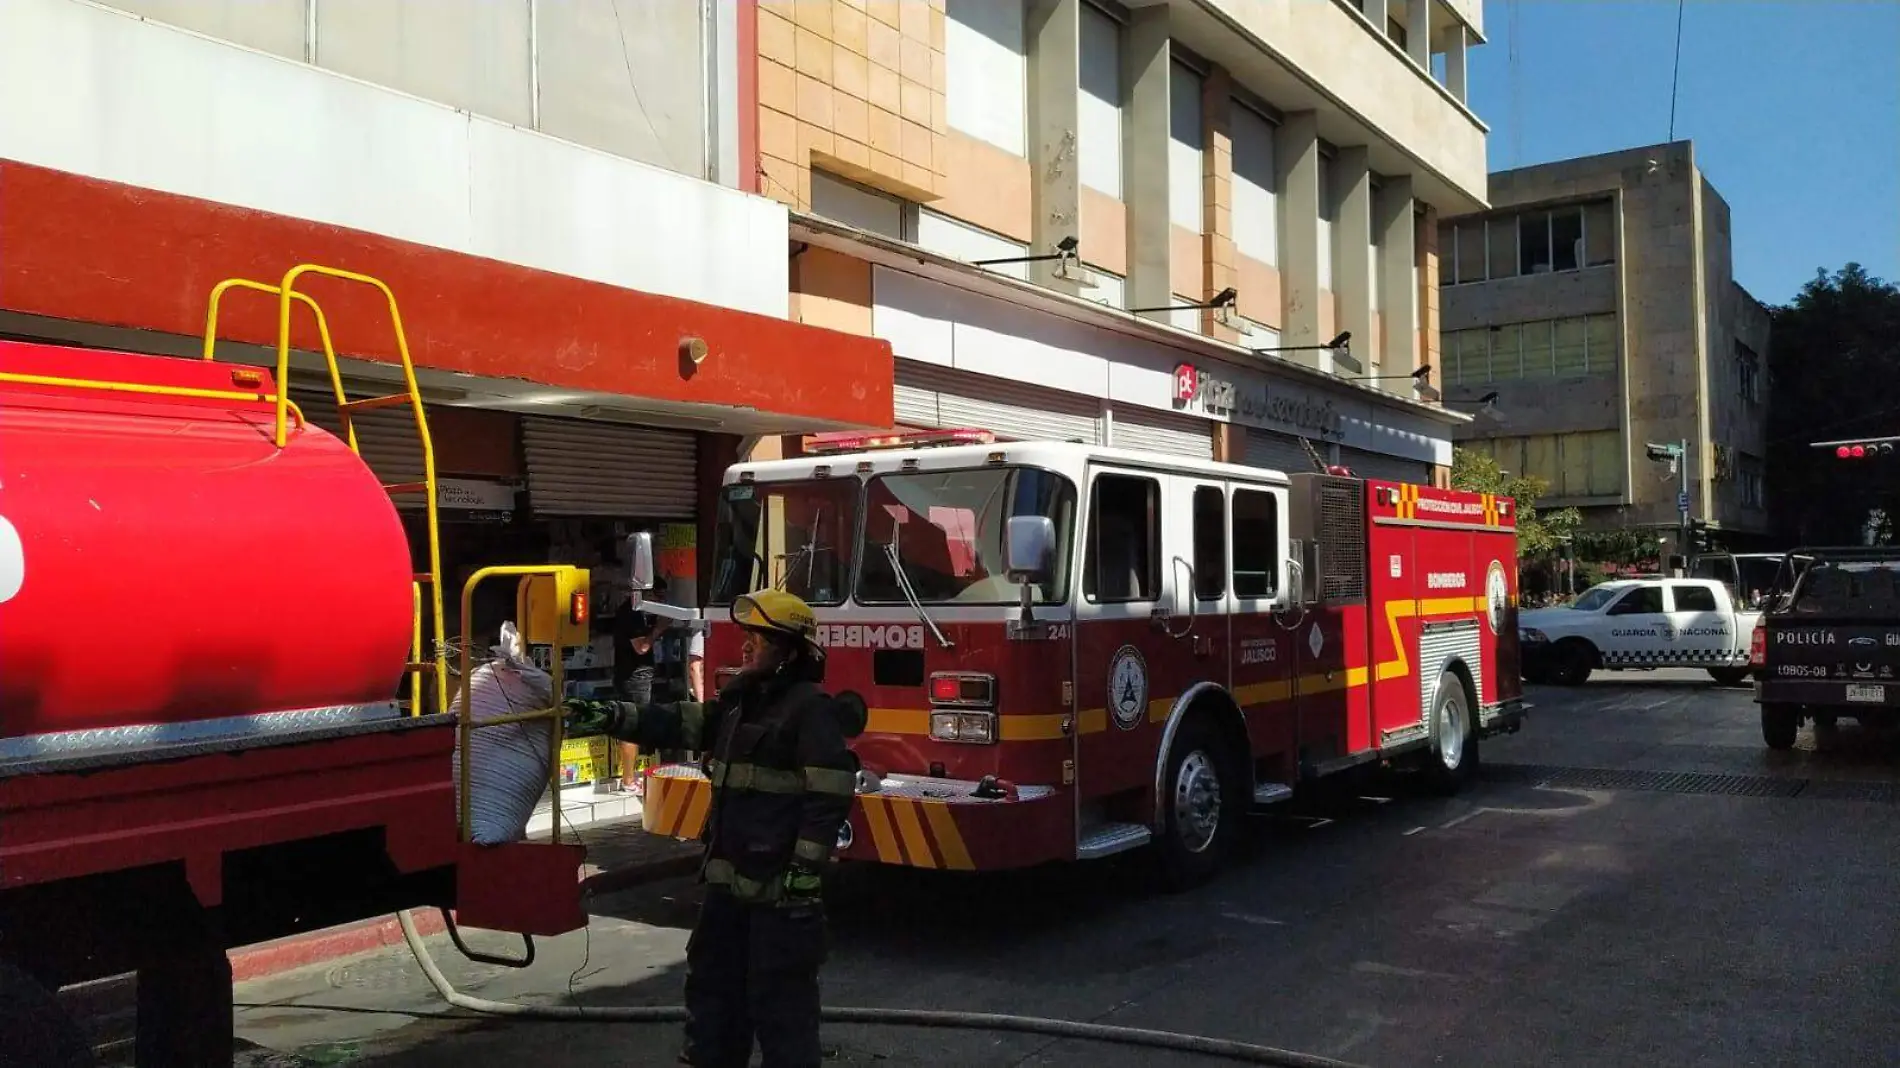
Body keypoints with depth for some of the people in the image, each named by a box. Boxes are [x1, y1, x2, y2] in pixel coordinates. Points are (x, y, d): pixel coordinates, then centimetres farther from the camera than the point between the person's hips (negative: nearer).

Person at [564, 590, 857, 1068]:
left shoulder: (812, 709, -15)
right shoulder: (740, 702, 13)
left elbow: (829, 797, -20)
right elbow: (675, 724, 12)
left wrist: (806, 870, -23)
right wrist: (606, 715, 1)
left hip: (780, 885, -9)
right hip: (730, 878, 9)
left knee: (780, 998, 0)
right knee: (713, 983, 20)